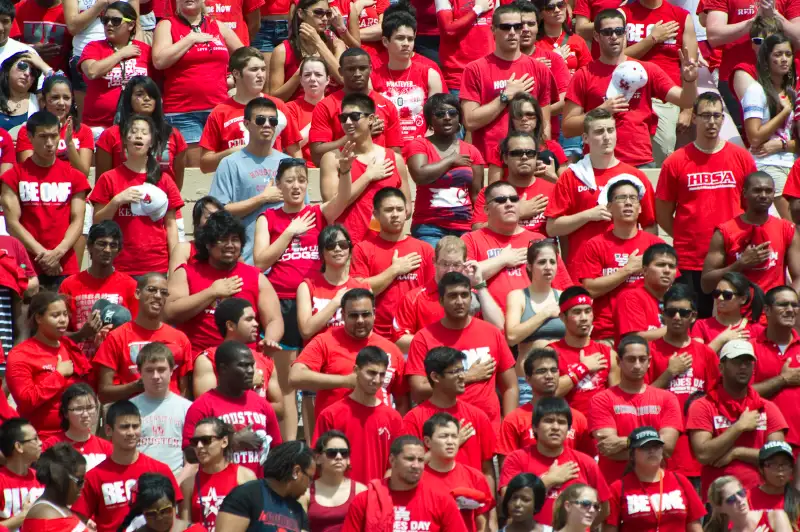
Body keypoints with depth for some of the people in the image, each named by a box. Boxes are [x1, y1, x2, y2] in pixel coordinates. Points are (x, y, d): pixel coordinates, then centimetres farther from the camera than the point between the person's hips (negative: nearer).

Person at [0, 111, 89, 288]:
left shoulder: (74, 177, 10)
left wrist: (58, 252, -12)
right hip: (26, 267, -1)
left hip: (65, 268, 1)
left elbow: (77, 221, 5)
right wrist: (41, 252, -12)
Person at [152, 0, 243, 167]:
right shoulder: (167, 26, 5)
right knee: (194, 169, -8)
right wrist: (191, 38, -7)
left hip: (218, 109, 3)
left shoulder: (218, 27, 15)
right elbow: (159, 61, -11)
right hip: (182, 112, -3)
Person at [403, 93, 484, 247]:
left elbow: (476, 194, 11)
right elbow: (420, 175, -15)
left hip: (465, 229, 3)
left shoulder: (471, 152, 13)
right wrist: (451, 160, -4)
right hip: (429, 228, -3)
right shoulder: (419, 145, 4)